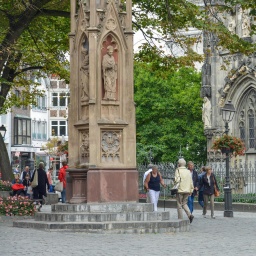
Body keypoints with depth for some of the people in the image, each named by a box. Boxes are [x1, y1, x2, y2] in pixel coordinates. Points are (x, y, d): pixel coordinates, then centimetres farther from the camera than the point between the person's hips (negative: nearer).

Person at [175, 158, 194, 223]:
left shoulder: (178, 170, -7)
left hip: (180, 190, -5)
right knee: (184, 203, 16)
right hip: (187, 190, 5)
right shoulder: (188, 171, 10)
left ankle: (180, 219, 4)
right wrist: (191, 190, 15)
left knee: (179, 204, 4)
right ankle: (190, 215, -5)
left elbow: (177, 180, -18)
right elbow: (191, 182, 10)